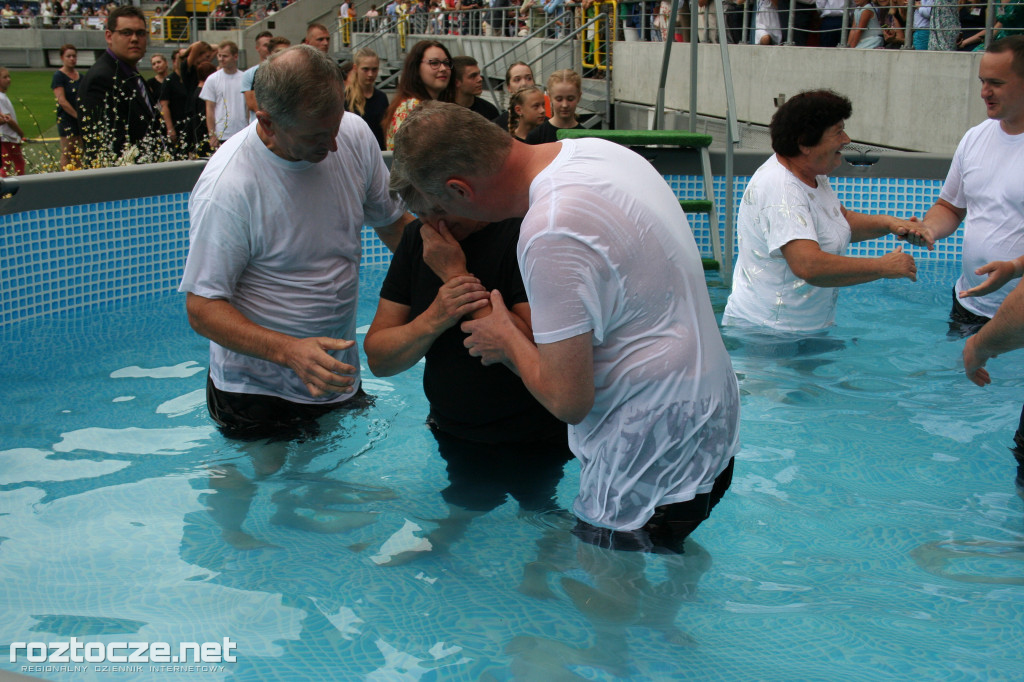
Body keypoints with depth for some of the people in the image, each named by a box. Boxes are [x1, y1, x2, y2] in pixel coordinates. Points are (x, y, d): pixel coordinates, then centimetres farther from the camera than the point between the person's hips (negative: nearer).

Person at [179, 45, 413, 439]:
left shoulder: (355, 134, -7)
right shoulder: (226, 188, -26)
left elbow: (393, 222, 7)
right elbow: (202, 309, -23)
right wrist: (290, 351, -38)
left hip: (340, 377, 6)